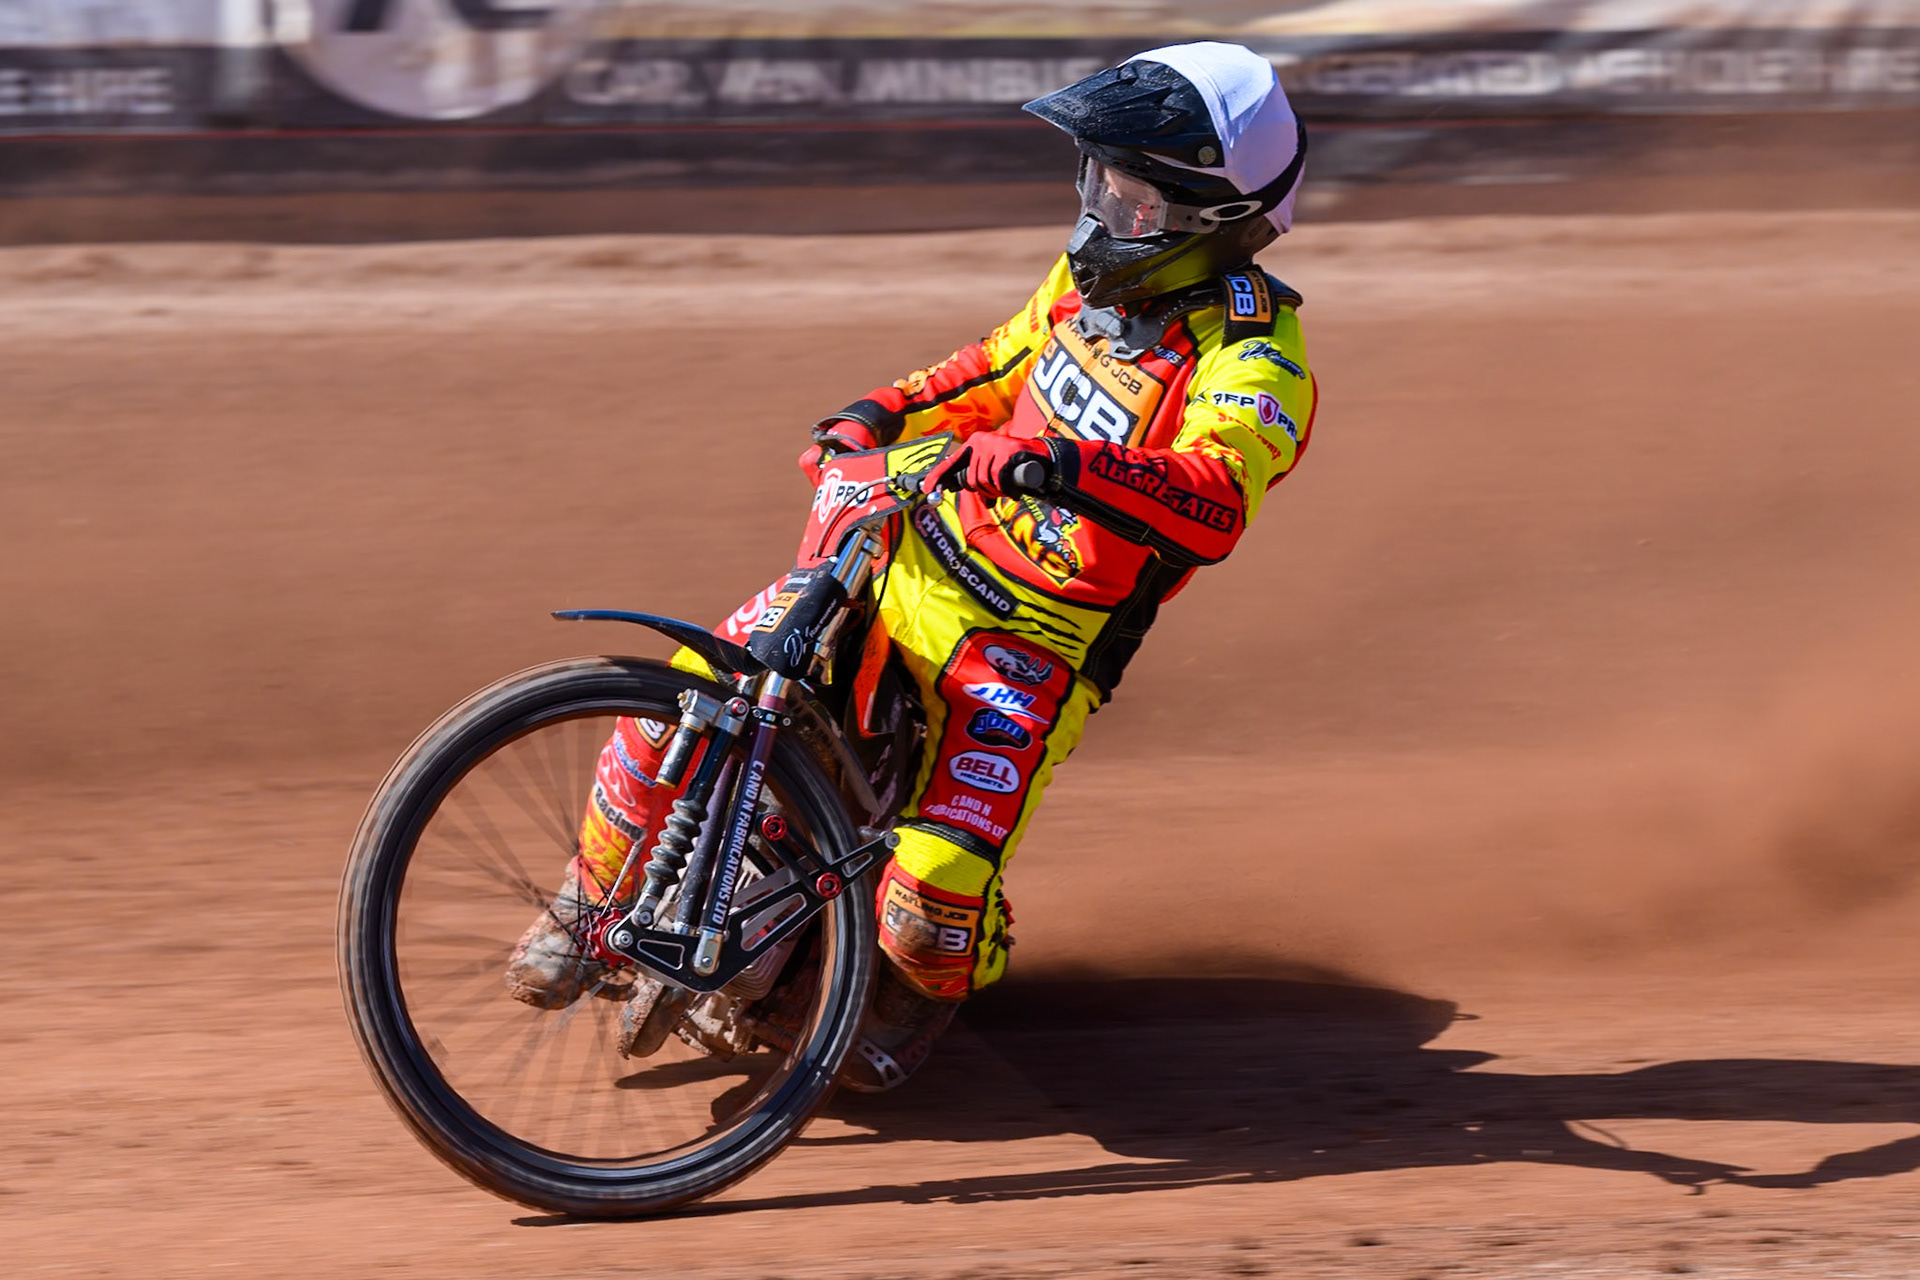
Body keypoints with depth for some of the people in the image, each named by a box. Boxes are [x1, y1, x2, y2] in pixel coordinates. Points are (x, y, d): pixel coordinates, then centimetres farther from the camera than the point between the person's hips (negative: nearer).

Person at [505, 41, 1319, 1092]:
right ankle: (594, 898, 17)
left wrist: (1063, 465, -51)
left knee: (934, 890, -20)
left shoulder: (1253, 364, -19)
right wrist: (878, 416, 12)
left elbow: (1214, 505, -39)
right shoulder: (1097, 275, 4)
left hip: (1032, 648, -6)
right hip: (922, 549, 6)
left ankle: (931, 983, 18)